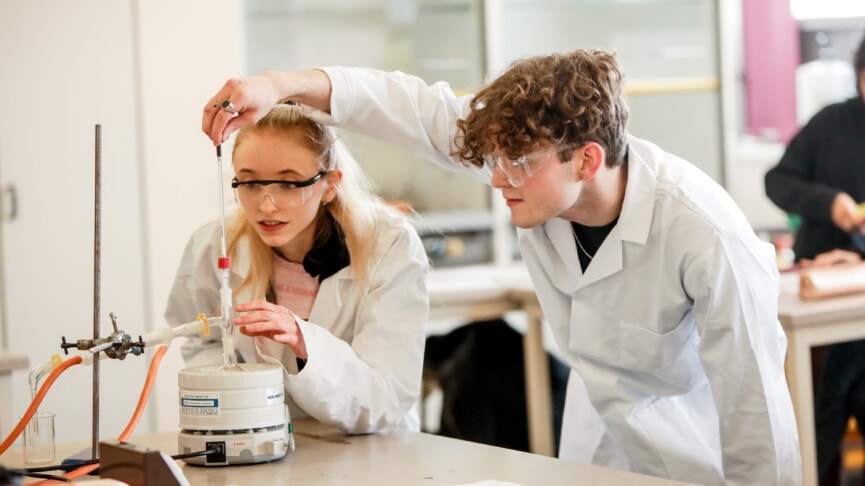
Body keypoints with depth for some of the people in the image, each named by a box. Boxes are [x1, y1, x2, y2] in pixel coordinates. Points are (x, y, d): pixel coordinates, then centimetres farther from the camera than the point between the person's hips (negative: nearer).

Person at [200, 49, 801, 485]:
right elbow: (419, 109, -14)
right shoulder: (535, 147, -20)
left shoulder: (706, 235, -35)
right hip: (599, 416, 6)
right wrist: (285, 83, -25)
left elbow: (752, 395, -27)